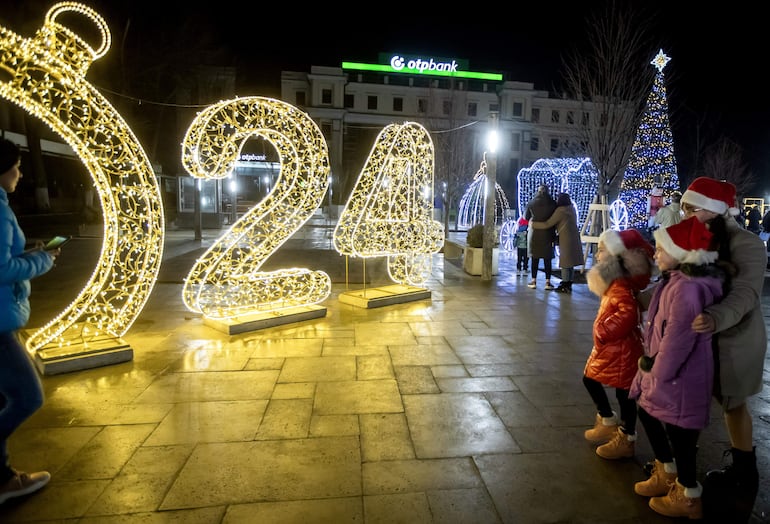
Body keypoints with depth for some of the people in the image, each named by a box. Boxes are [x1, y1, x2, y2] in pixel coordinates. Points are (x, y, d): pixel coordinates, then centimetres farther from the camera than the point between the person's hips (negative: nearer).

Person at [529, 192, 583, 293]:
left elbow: (547, 224, -11)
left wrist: (534, 224, -3)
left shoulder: (560, 210, -12)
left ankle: (565, 286, 1)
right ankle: (569, 284, 18)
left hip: (566, 239, -8)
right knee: (570, 263, 12)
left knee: (565, 263, -2)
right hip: (574, 239, 8)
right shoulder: (572, 209, 12)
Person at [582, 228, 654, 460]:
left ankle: (626, 440, 21)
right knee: (590, 378, 19)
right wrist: (602, 333, 8)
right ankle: (608, 422, 36)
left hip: (621, 350, -10)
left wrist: (604, 330, -28)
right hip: (607, 347, 10)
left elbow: (628, 313, -36)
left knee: (624, 393, 4)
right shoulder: (613, 283, 7)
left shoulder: (621, 287, -24)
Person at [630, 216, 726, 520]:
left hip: (679, 376, -10)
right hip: (663, 369, 10)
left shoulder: (686, 288, -28)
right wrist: (653, 364, 12)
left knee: (678, 432, 7)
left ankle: (688, 497, 28)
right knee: (647, 412, 23)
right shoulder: (678, 279, 4)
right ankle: (667, 474, 43)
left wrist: (659, 372, -15)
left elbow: (676, 340, -27)